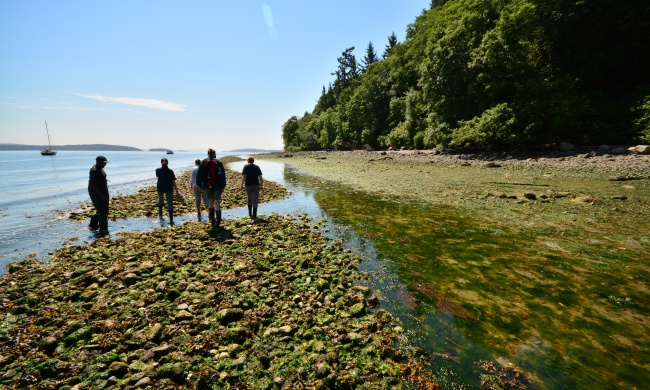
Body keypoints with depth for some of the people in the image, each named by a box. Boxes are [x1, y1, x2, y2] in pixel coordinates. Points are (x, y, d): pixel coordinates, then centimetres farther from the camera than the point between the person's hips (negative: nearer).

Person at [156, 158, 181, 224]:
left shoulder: (158, 170, -7)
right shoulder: (170, 171, -13)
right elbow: (173, 182, -14)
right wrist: (177, 192, -10)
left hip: (160, 188, 3)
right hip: (168, 189, -3)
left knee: (160, 200, 30)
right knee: (170, 204, -2)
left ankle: (160, 213, 46)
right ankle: (171, 220, -8)